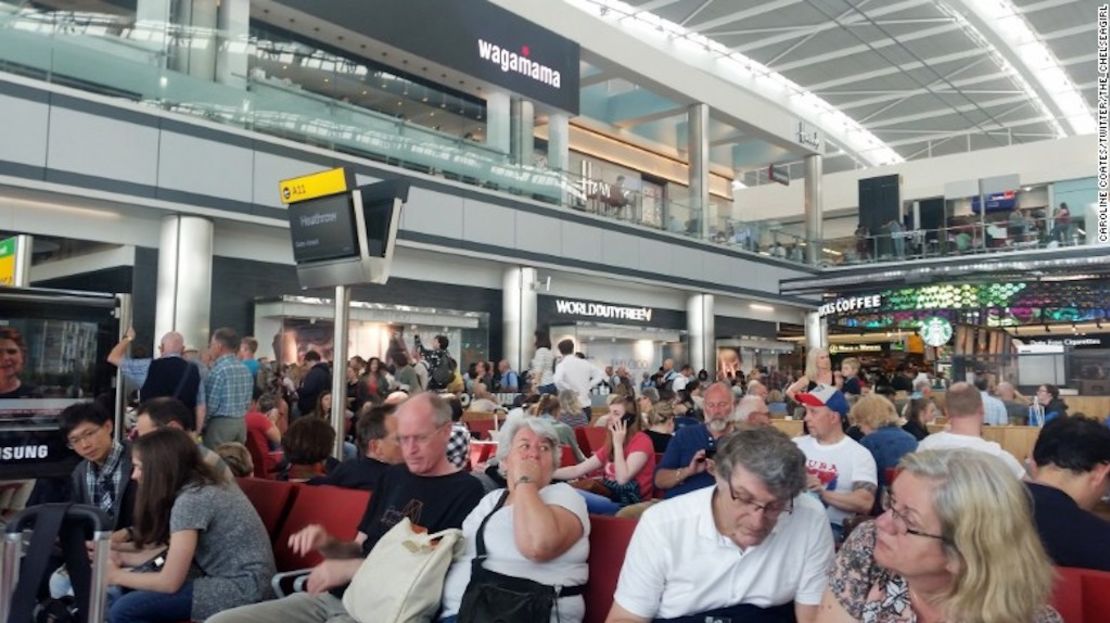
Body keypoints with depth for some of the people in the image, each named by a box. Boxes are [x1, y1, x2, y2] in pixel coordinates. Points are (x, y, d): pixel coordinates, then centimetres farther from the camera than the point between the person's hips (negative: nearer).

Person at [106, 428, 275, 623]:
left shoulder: (190, 500, -18)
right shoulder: (204, 485, 9)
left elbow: (170, 582, -14)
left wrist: (117, 576, 0)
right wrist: (124, 557, 14)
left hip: (241, 590, -10)